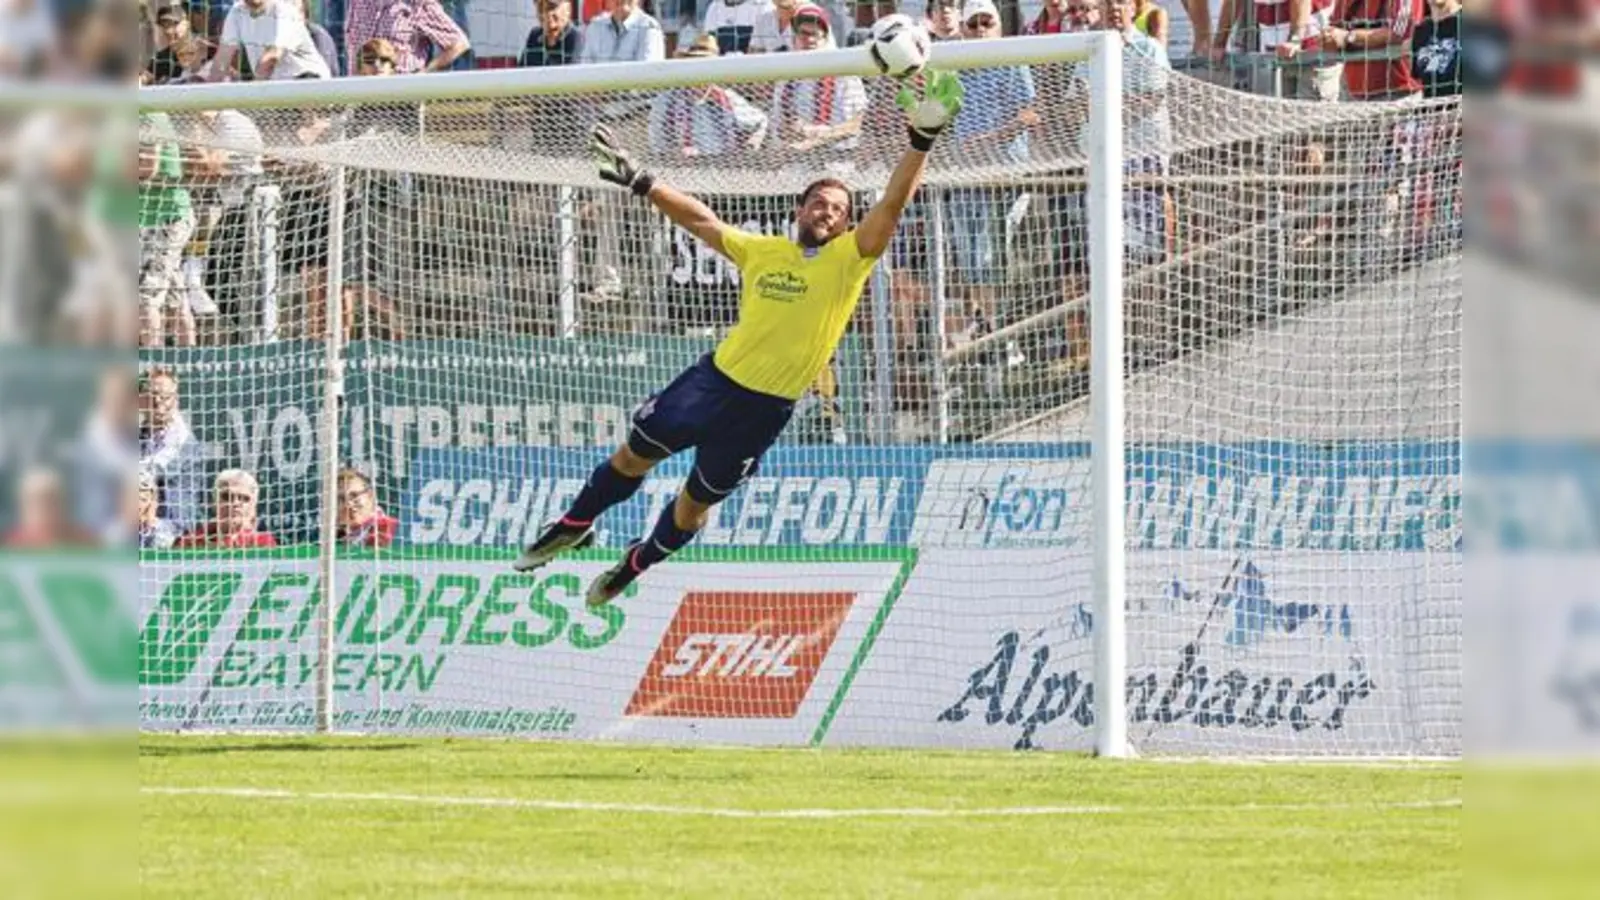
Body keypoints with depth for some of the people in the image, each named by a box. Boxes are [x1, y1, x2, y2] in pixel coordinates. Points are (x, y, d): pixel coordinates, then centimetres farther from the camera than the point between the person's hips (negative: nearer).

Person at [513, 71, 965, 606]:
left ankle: (636, 564, 39)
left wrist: (922, 141, -27)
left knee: (695, 502, 12)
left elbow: (892, 205, -15)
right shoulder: (761, 251, 4)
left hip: (767, 408, -2)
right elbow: (702, 221, 13)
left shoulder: (848, 260, -5)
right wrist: (638, 181, 10)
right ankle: (575, 526, 35)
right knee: (635, 456, 9)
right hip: (716, 377, 2)